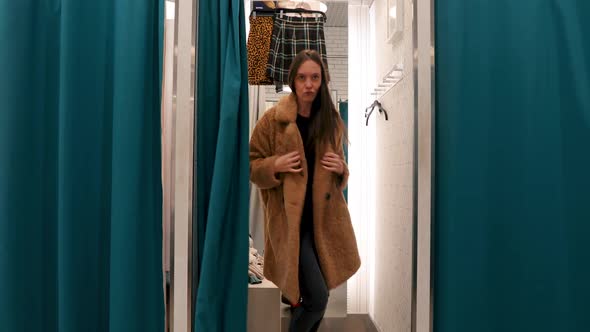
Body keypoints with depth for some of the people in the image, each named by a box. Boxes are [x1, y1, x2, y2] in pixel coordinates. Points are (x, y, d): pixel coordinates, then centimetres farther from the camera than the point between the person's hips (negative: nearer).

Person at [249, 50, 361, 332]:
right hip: (290, 218, -4)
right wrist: (276, 165, -18)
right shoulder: (272, 119, -5)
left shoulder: (331, 121, 8)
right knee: (317, 297, -12)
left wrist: (340, 169, -4)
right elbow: (251, 166, 1)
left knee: (315, 297, 13)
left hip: (325, 216, 5)